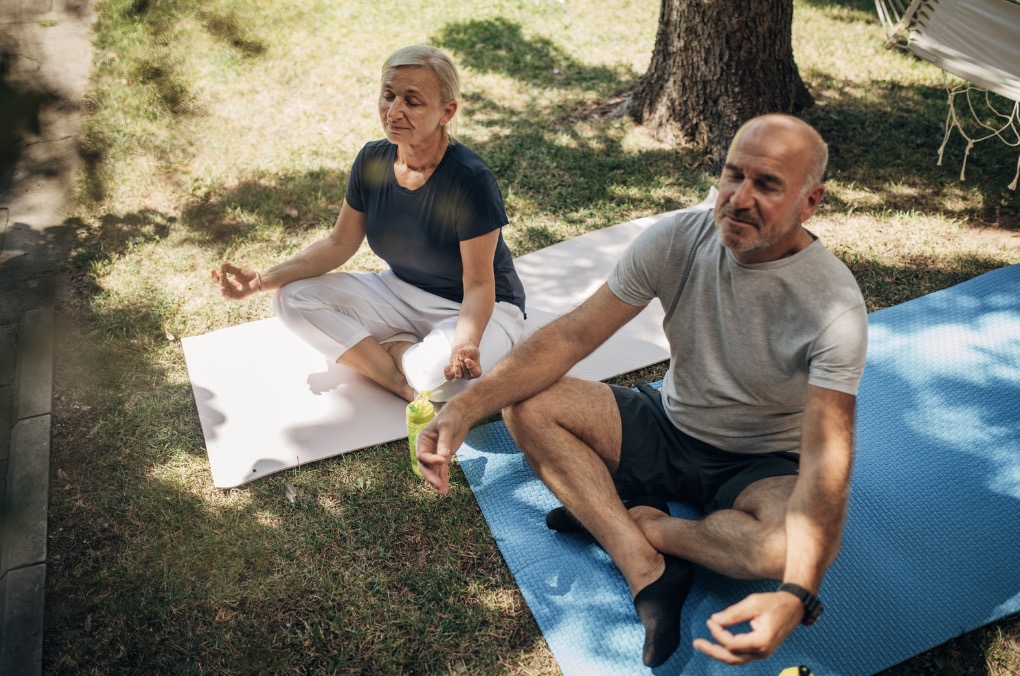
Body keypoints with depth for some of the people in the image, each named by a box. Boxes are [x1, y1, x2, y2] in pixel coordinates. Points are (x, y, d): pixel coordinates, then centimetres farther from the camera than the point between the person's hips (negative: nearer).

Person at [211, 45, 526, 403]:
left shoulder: (471, 179, -26)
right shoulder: (372, 160, -8)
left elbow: (479, 284, -23)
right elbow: (340, 243, 2)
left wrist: (466, 341, -44)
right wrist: (262, 279, -10)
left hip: (482, 309, -6)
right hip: (401, 292, 7)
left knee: (444, 372, -40)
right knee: (293, 297, -11)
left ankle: (392, 350, -5)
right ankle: (405, 383, -17)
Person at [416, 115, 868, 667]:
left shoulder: (834, 305, -24)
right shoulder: (678, 241, -15)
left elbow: (826, 457, -31)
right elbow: (572, 334, -17)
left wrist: (795, 596, -47)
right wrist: (466, 406, -31)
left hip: (762, 467, -3)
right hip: (668, 429, 3)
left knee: (807, 542, -37)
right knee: (527, 404, -17)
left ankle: (639, 523, -10)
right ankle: (648, 572, -22)